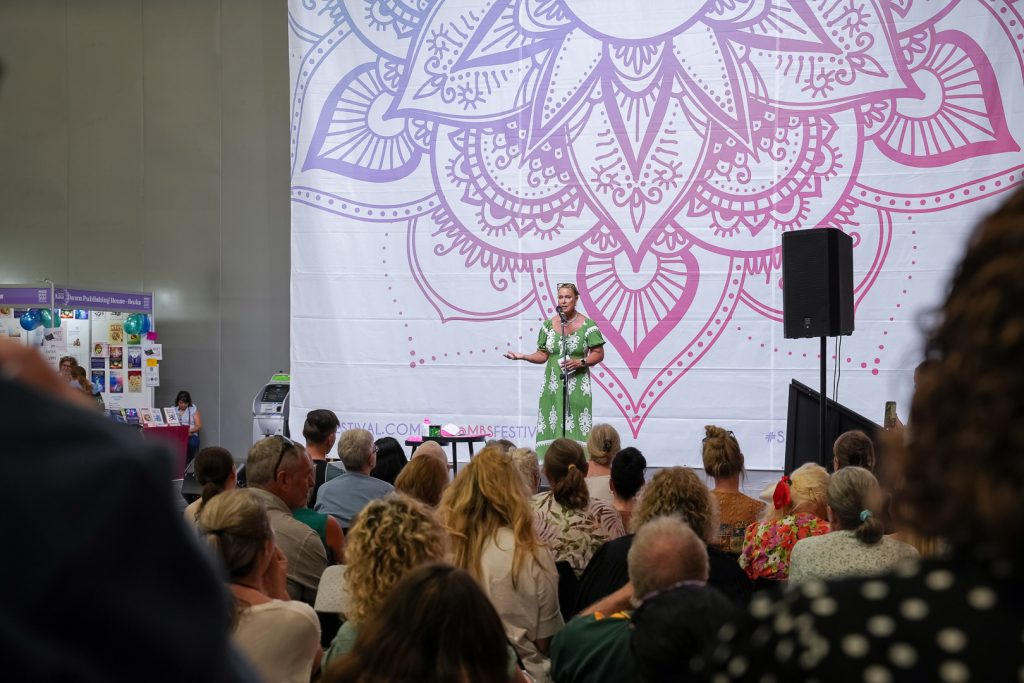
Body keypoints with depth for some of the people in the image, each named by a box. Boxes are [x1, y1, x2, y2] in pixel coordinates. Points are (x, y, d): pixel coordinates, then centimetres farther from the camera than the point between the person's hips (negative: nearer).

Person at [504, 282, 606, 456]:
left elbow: (598, 354, 0)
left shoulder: (588, 325, -1)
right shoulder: (548, 324, 9)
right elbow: (543, 355, 11)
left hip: (577, 386, -3)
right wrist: (523, 356, -4)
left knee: (575, 428, -10)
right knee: (551, 427, -3)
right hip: (552, 385, 3)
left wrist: (580, 362, -15)